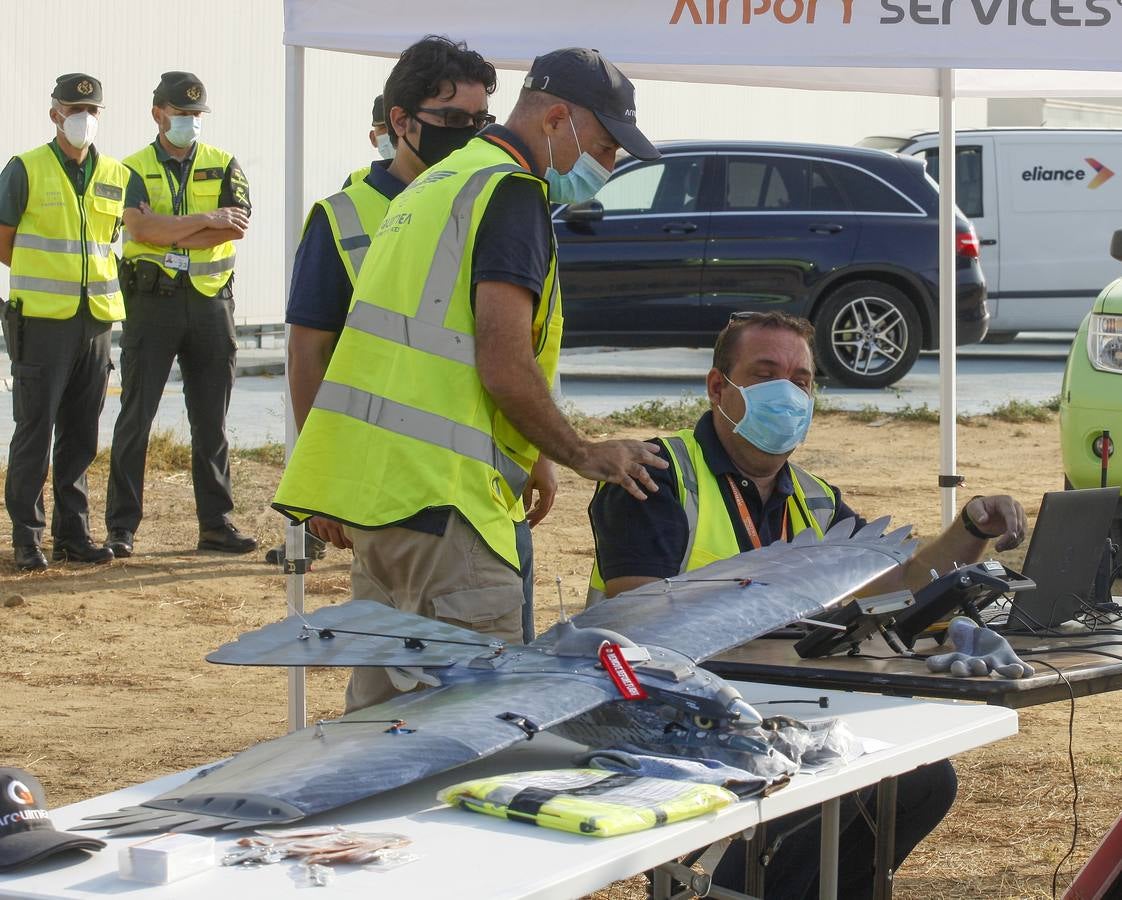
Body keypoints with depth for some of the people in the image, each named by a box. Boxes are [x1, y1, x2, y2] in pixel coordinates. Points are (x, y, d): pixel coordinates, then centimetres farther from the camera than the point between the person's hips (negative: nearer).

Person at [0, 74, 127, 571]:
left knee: (81, 435, 8)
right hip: (41, 320, -4)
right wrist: (42, 279, 3)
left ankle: (73, 532, 15)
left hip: (96, 319, 4)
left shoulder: (116, 176, 11)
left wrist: (96, 279, 10)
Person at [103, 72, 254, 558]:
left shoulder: (225, 166, 9)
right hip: (152, 300, -2)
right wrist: (206, 220, -14)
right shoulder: (134, 169, 4)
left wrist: (169, 235, -12)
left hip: (210, 300, 2)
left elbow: (237, 226, -7)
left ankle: (216, 523, 12)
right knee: (136, 417, -1)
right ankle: (121, 527, 2)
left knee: (211, 422, 6)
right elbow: (141, 226, -14)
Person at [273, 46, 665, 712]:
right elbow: (504, 363, -17)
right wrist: (585, 455, -5)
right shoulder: (510, 189, -8)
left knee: (390, 701, 15)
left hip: (373, 475, 10)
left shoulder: (443, 183, 25)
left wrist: (526, 461, 28)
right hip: (435, 486, -10)